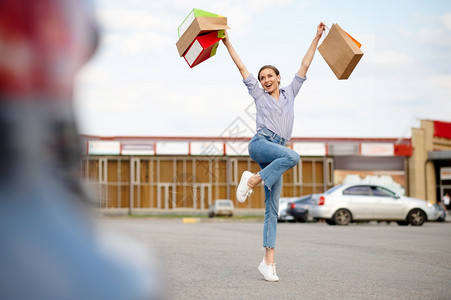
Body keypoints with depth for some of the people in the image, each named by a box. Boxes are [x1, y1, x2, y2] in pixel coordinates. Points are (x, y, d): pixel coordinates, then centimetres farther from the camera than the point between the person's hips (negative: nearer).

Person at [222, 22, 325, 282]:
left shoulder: (290, 93, 22)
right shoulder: (259, 95, 15)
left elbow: (305, 66, 23)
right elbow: (242, 68, 16)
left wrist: (317, 38, 22)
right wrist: (227, 42, 15)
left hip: (276, 153, 3)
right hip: (260, 144, -3)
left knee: (273, 209, -4)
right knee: (293, 157, -35)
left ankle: (269, 261, -8)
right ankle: (252, 180, -21)